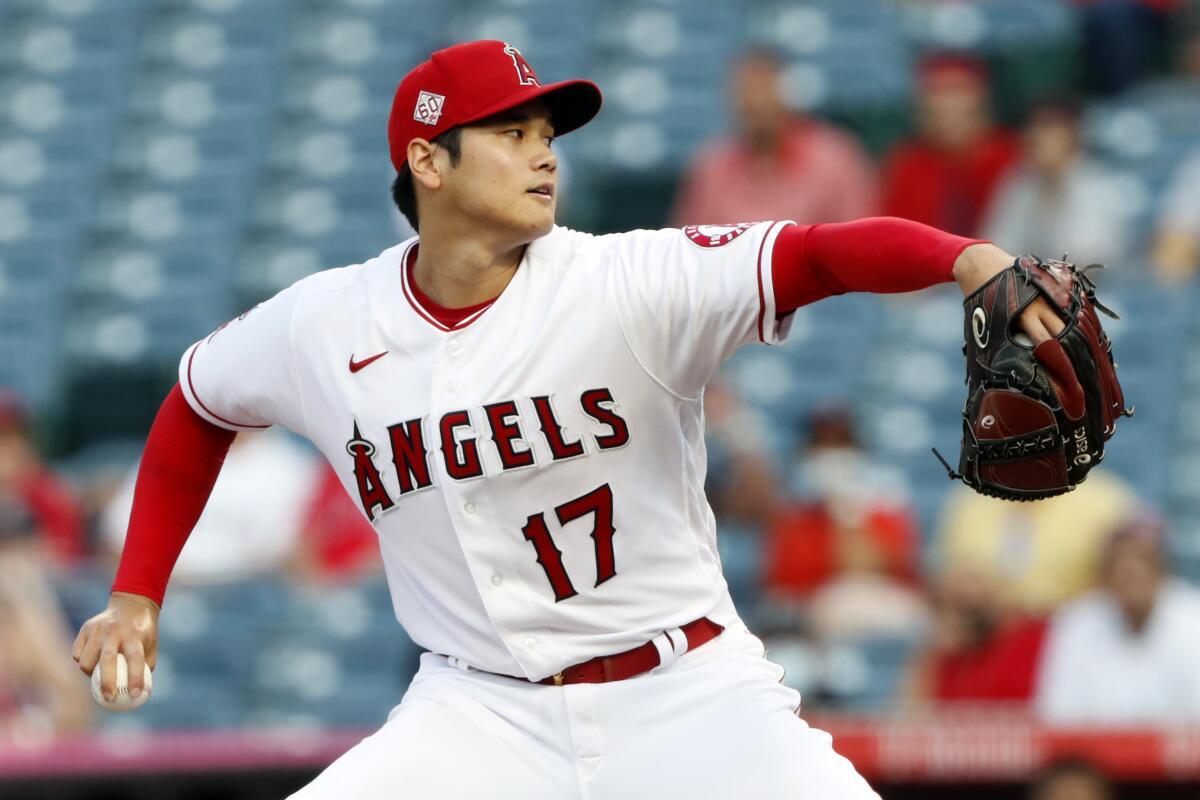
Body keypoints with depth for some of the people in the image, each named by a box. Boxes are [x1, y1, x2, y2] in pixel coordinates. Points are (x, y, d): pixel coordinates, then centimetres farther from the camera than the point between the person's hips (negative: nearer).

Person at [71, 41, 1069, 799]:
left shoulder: (628, 285, -14)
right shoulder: (320, 329, -3)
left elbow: (822, 253, -28)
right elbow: (197, 405, 18)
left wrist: (968, 260, -47)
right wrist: (137, 593, 15)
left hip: (687, 689, -1)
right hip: (480, 712, 2)